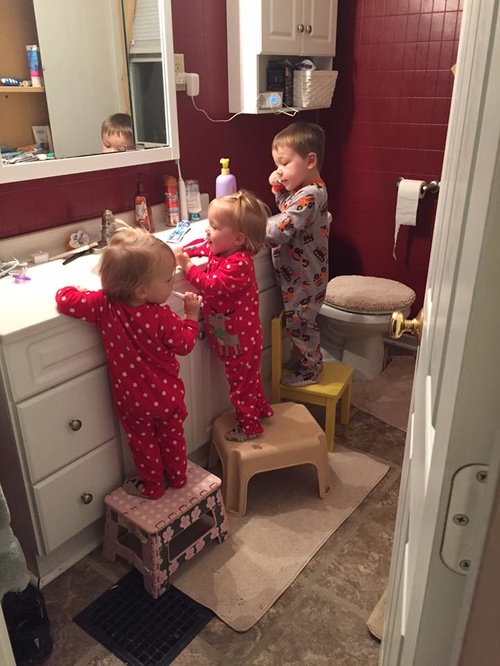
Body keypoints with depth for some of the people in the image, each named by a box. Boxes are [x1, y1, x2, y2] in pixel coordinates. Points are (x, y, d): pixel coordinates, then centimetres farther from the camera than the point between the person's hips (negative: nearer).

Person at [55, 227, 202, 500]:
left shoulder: (103, 305, -24)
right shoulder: (163, 317, -27)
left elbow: (65, 299, -14)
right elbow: (184, 345, -13)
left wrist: (84, 291, 5)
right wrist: (192, 315, -1)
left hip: (132, 398, 1)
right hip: (167, 394, 0)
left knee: (143, 442, 22)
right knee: (172, 437, 24)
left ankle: (152, 486, 41)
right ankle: (178, 477, 44)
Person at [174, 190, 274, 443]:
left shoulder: (239, 263, -30)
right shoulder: (218, 248, -2)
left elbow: (211, 285, -34)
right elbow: (201, 247, 17)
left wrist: (186, 264, -28)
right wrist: (183, 252, -1)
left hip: (240, 338, -9)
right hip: (230, 335, 10)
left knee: (241, 380, 8)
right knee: (247, 376, 27)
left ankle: (249, 425, 26)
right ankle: (261, 408, 46)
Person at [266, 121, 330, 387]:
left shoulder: (310, 195, -27)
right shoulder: (303, 189, 5)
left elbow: (280, 231, -33)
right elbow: (287, 210, 26)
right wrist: (278, 188, 8)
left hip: (304, 278, -10)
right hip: (297, 274, 10)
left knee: (299, 324, 7)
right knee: (299, 322, 23)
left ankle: (308, 371, 26)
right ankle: (305, 361, 42)